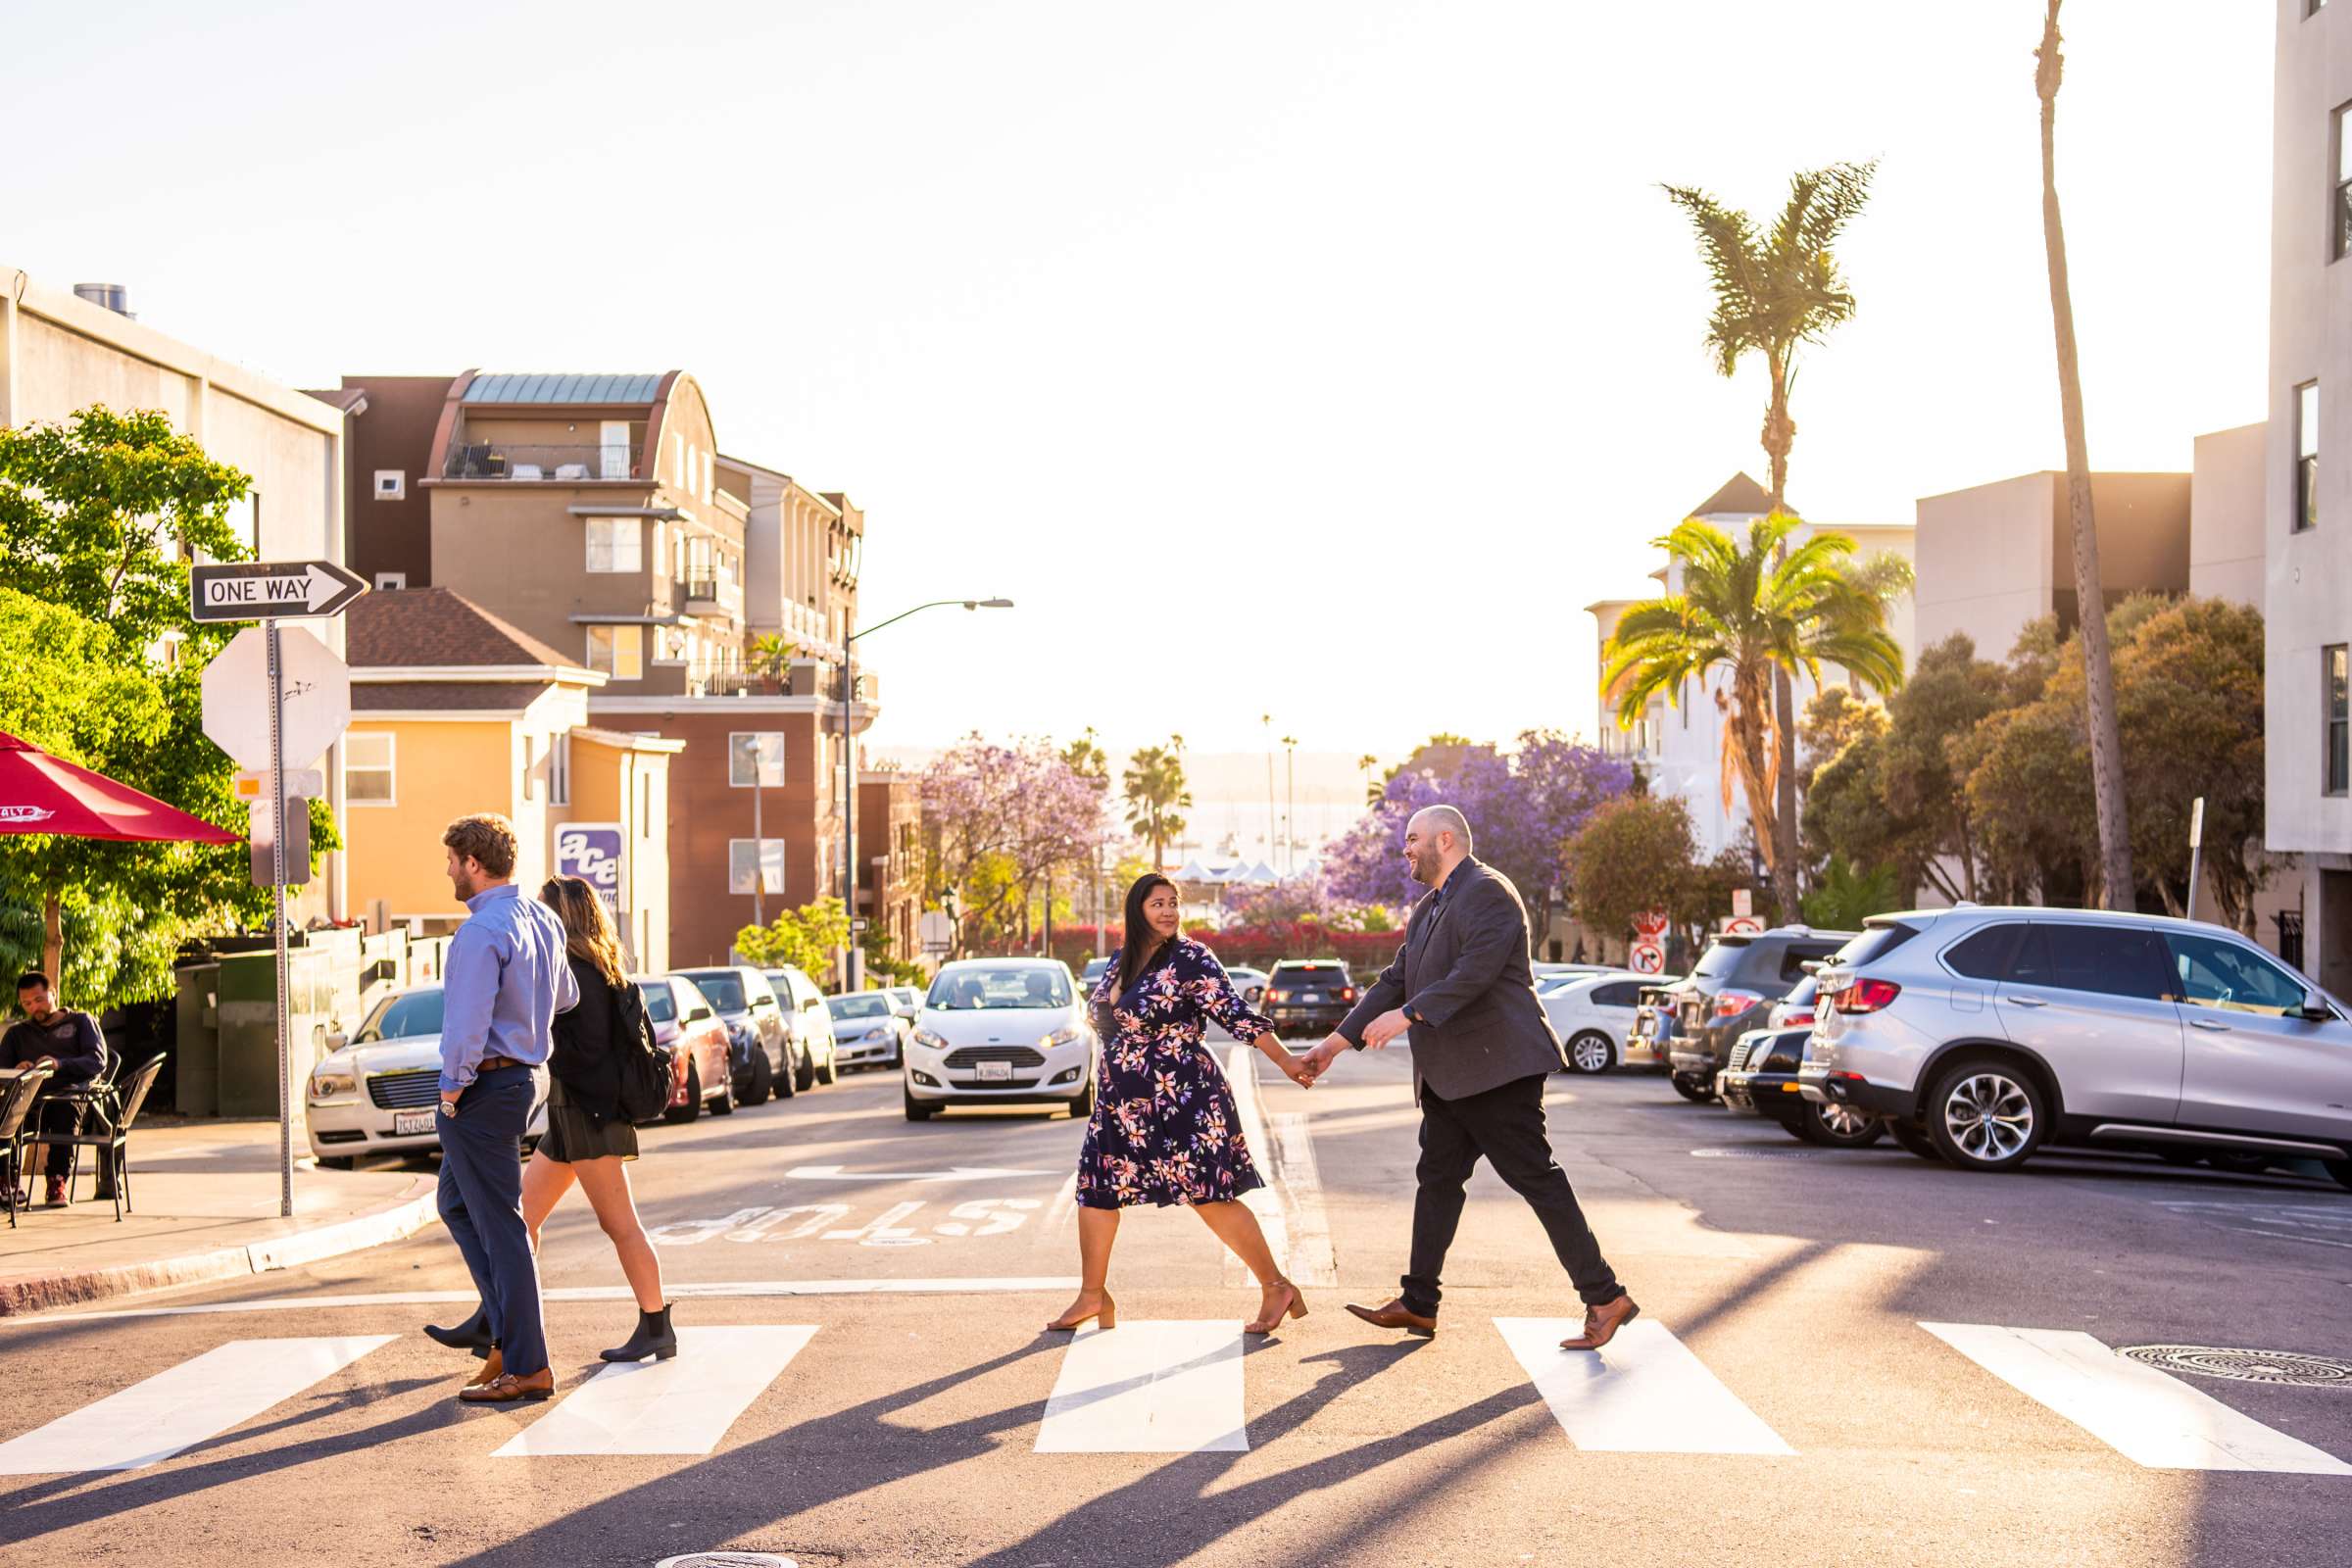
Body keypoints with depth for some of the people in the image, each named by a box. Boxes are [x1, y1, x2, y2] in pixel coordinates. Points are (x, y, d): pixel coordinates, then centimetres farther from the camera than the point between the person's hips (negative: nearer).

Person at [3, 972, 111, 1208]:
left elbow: (98, 1061, 4)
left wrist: (60, 1064, -14)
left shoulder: (81, 1021, 21)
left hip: (71, 1092, -3)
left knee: (64, 1105, -40)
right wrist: (16, 1071, -10)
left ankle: (57, 1182, -40)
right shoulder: (16, 1032, 31)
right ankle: (11, 1181, -36)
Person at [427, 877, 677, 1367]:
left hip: (588, 1114, -11)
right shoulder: (595, 971, 14)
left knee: (620, 1225, -4)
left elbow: (588, 1048, -21)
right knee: (523, 1214, 12)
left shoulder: (577, 971, -15)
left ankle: (657, 1330, 3)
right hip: (570, 1119, 11)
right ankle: (490, 1324, 17)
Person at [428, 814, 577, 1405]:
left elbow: (468, 1022, -24)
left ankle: (527, 1367, 4)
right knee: (456, 1203, 21)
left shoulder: (482, 932, -21)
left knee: (499, 1223, -3)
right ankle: (510, 1332, 19)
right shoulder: (542, 919, 8)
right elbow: (566, 996, 20)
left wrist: (453, 1085, -12)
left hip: (484, 1087, -10)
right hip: (523, 1073, 10)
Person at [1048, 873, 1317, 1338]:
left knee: (1210, 1196, -7)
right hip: (1122, 1101, 7)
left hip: (1183, 1096, -7)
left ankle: (1276, 1287, 3)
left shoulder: (1191, 959, -10)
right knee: (1096, 1189, 9)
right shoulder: (1120, 962, 10)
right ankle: (1093, 1296, 22)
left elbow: (1236, 1015, -15)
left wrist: (1286, 1061, -21)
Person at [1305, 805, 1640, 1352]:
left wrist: (1408, 1014, -26)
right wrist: (1337, 1042, 16)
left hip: (1497, 1068, -10)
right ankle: (1418, 1304, 18)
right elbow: (1396, 980, 21)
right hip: (1448, 1076, 10)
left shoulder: (1487, 892, -11)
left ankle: (1605, 1298, -2)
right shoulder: (1428, 909, 20)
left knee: (1535, 1178, -8)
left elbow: (1476, 969, -24)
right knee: (1438, 1179, 11)